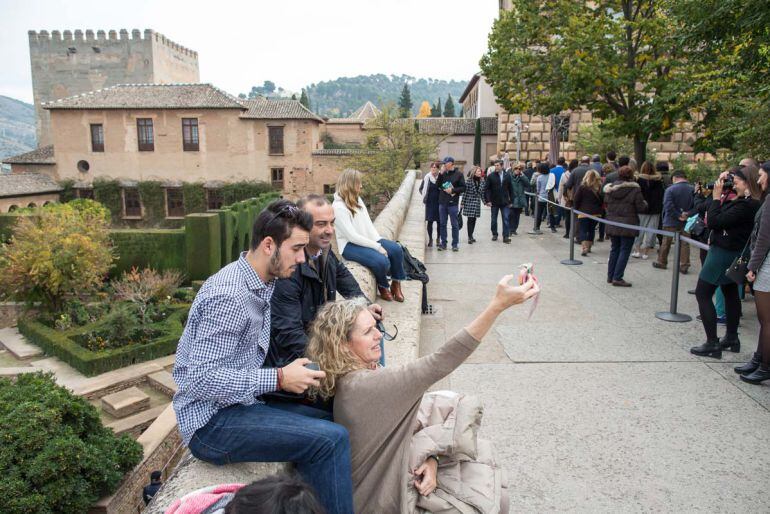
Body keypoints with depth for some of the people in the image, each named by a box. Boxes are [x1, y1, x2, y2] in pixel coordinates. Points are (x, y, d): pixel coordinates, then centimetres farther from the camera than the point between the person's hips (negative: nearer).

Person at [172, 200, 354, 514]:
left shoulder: (261, 284, 7)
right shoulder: (230, 295, -22)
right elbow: (202, 379, -25)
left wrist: (289, 374, 2)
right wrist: (279, 379, -23)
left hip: (240, 403, 9)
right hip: (211, 420, -9)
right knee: (330, 440, -23)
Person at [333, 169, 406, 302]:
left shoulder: (358, 200, 8)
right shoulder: (338, 207, -19)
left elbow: (368, 224, 8)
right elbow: (352, 236, -23)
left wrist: (379, 242, -8)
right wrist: (377, 247, -22)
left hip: (366, 240, 8)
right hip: (350, 245, -8)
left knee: (396, 249, -11)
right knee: (382, 261, -28)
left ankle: (396, 284, 6)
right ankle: (383, 287, 3)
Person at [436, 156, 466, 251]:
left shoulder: (458, 174, -2)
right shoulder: (443, 173, 11)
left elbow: (463, 188, -4)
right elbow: (437, 185, 3)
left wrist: (453, 190, -14)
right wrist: (441, 174, -5)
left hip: (453, 202, -4)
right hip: (442, 202, 5)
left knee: (454, 224, 2)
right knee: (442, 224, 8)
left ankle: (455, 244, 10)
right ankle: (443, 243, 16)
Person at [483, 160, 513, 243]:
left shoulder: (507, 176, 2)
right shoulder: (491, 176, -3)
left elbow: (510, 189, 7)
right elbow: (486, 189, -4)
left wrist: (511, 201, 4)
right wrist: (487, 200, -12)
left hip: (505, 202, 0)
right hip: (494, 202, 0)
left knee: (505, 219, -3)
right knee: (494, 219, 10)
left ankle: (506, 236, -1)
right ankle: (494, 234, 25)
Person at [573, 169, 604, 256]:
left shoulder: (582, 187, -7)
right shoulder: (600, 188, 3)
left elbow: (576, 200, -5)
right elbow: (602, 201, 7)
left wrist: (576, 209, 7)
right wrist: (599, 210, 16)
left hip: (584, 212, -4)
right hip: (596, 213, 4)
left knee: (583, 230, -2)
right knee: (592, 230, 17)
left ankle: (584, 247, -19)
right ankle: (588, 247, 24)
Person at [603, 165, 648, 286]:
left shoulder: (610, 188, 4)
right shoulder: (634, 189, -10)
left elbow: (606, 204, 9)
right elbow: (641, 208, -10)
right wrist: (645, 204, 11)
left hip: (612, 224, 5)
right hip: (628, 225, -5)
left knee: (614, 249, 16)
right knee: (625, 250, 2)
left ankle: (610, 276, 20)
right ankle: (617, 278, -1)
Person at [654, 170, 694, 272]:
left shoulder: (670, 190, -15)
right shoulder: (692, 190, -2)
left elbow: (668, 206, -23)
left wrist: (678, 216, -16)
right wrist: (687, 214, -7)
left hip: (671, 222, -3)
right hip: (686, 222, 3)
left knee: (666, 242, 10)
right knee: (684, 243, 9)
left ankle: (661, 262, 22)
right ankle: (684, 265, 9)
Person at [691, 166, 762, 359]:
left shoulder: (745, 205, -24)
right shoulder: (748, 203, 7)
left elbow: (714, 221, -24)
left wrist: (716, 197, -14)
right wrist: (721, 194, 1)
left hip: (724, 253, -11)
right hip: (731, 253, 11)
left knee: (702, 294, -6)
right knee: (730, 292, 20)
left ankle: (712, 344, -5)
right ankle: (732, 338, 34)